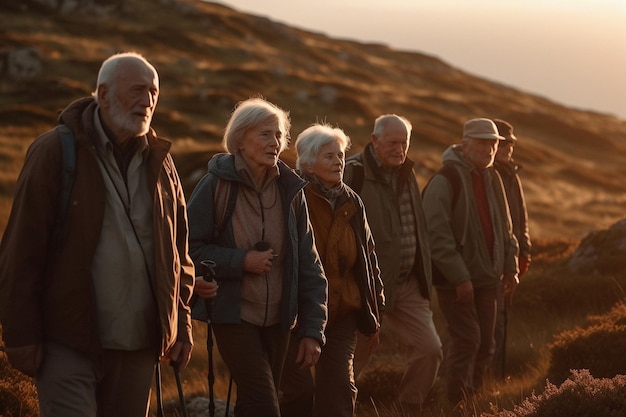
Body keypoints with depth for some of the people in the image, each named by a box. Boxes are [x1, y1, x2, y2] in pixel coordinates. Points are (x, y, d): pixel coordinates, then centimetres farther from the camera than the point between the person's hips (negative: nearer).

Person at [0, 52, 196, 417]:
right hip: (70, 342, -5)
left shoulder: (160, 161, 11)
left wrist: (182, 323, 11)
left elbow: (179, 247, 17)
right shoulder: (55, 152, -5)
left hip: (140, 344, 5)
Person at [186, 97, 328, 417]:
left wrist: (312, 328, -1)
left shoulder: (290, 190, 2)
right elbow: (189, 248, -10)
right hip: (233, 315, -4)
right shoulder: (216, 186, -9)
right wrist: (241, 261, -19)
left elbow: (308, 265, 4)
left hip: (276, 319, 4)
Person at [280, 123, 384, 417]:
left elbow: (368, 258, 16)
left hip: (342, 314, 5)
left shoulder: (352, 203, 9)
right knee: (298, 392, -5)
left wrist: (374, 311, 14)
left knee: (339, 392, 0)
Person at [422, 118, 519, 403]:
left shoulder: (492, 179, 10)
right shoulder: (445, 180, -15)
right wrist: (459, 277, -21)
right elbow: (437, 234, -20)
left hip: (486, 277, 7)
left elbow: (504, 227, 21)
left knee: (484, 344, 10)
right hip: (454, 280, -7)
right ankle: (458, 405, -2)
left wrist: (510, 267, 15)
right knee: (466, 340, -10)